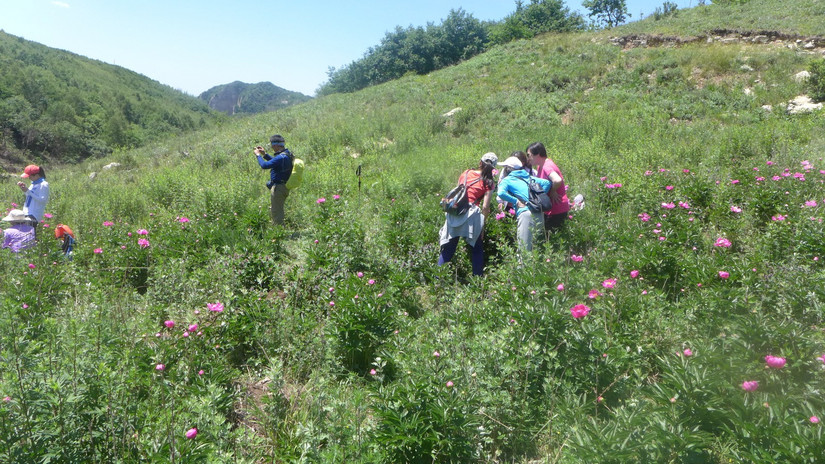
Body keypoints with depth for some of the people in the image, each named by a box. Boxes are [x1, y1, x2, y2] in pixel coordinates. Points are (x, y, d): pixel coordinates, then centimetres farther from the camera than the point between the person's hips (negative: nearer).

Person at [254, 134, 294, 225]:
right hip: (284, 187, 10)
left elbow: (264, 165, -25)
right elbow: (275, 161, 24)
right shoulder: (288, 154, 7)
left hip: (278, 187, -10)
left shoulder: (281, 157, -25)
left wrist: (258, 155, -9)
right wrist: (264, 154, 19)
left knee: (276, 212, -1)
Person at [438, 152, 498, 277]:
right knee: (477, 248, 14)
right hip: (470, 214, -3)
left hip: (454, 212, 4)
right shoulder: (488, 182, 4)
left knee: (448, 248, 11)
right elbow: (485, 207, -3)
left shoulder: (465, 173, 16)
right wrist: (483, 223, 9)